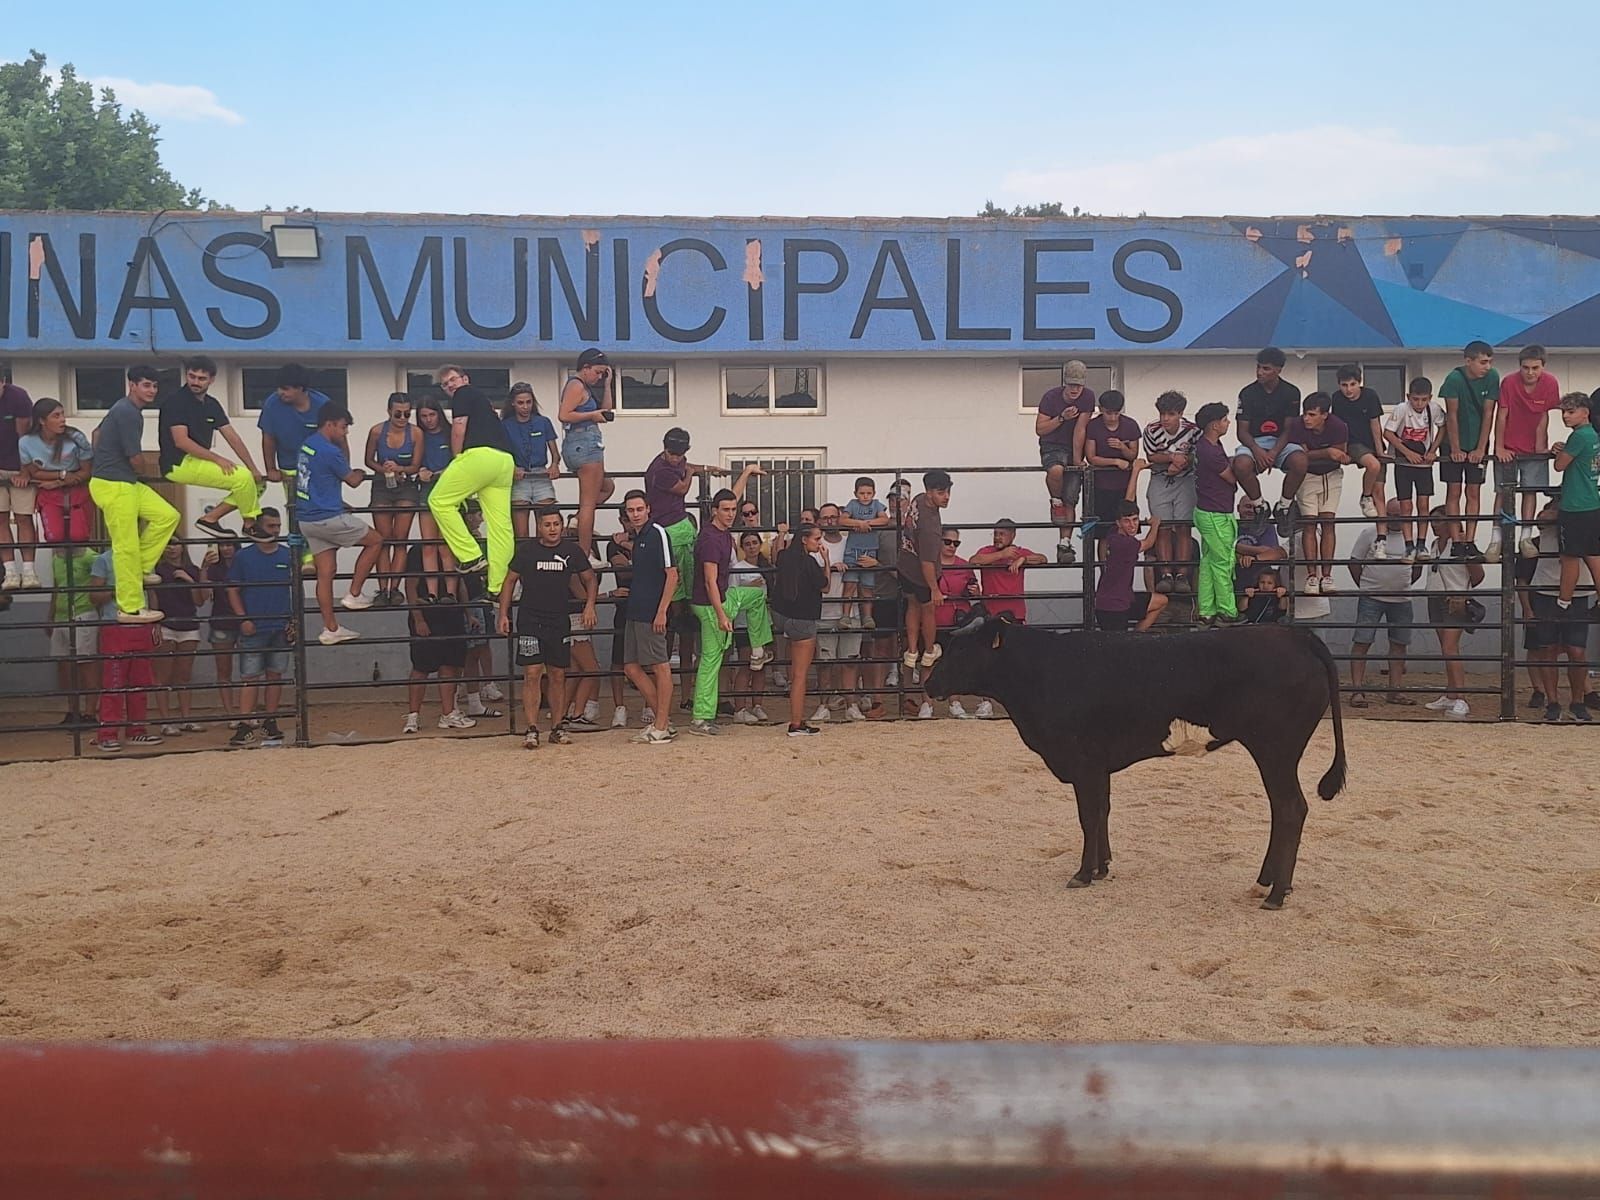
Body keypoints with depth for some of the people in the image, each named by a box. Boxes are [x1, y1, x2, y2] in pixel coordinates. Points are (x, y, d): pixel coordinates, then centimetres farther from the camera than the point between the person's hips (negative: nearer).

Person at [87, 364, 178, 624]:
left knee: (168, 516, 7)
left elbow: (98, 434, 29)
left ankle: (140, 568, 15)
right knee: (126, 547, -6)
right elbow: (135, 459, -16)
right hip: (114, 485, -10)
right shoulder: (128, 413, -18)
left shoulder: (124, 409, 13)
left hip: (126, 483, 10)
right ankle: (130, 609, -1)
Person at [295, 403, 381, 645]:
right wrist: (361, 473, 18)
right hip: (328, 518, -9)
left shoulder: (307, 444, 12)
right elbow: (352, 481, -3)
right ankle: (353, 595, 7)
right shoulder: (330, 451, -17)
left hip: (307, 520, 9)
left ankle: (330, 629, 10)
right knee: (376, 540, 6)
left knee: (325, 572, 9)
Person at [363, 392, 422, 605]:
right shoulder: (377, 431, -10)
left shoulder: (415, 433, -11)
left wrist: (399, 468, -25)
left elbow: (415, 466, -5)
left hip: (407, 487, 0)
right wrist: (384, 469, -16)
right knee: (383, 540, -1)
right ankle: (382, 590, -2)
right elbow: (369, 460, 3)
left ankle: (394, 588, -4)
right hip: (382, 487, 1)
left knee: (400, 540, -4)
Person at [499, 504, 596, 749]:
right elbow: (510, 580, 6)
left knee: (558, 675, 6)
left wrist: (589, 605, 1)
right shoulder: (527, 549, -1)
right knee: (532, 674, -8)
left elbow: (590, 578, 15)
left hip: (559, 621, 2)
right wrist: (503, 615, 0)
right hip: (529, 620, -2)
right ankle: (531, 730, -7)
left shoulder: (571, 550, 2)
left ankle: (556, 728, 14)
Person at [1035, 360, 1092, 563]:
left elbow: (1080, 429, -11)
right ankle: (1055, 502, -9)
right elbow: (1039, 430, -10)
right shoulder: (1051, 397, -12)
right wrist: (1061, 418, -23)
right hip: (1052, 447, -2)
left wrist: (1077, 459, -11)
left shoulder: (1088, 398, -8)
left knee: (1070, 501, -3)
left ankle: (1065, 544, 0)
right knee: (1056, 470, -38)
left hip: (1074, 449, 2)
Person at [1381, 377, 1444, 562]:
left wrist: (1433, 450, -5)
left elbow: (1442, 427, 5)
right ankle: (1409, 546, 3)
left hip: (1424, 463, 2)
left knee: (1423, 504, -1)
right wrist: (1408, 453, -19)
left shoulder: (1434, 409, -10)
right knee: (1406, 506, -2)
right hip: (1403, 463, -2)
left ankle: (1421, 543, 10)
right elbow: (1387, 433, -17)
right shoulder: (1401, 410, -18)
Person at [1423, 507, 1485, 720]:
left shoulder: (1461, 543, -10)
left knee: (1450, 648, -17)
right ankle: (1450, 696, 19)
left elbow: (1478, 574, -7)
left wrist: (1463, 590, 0)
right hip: (1436, 598, 8)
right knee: (1446, 649, 12)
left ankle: (1461, 700, -22)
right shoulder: (1435, 544, 12)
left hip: (1455, 601, -8)